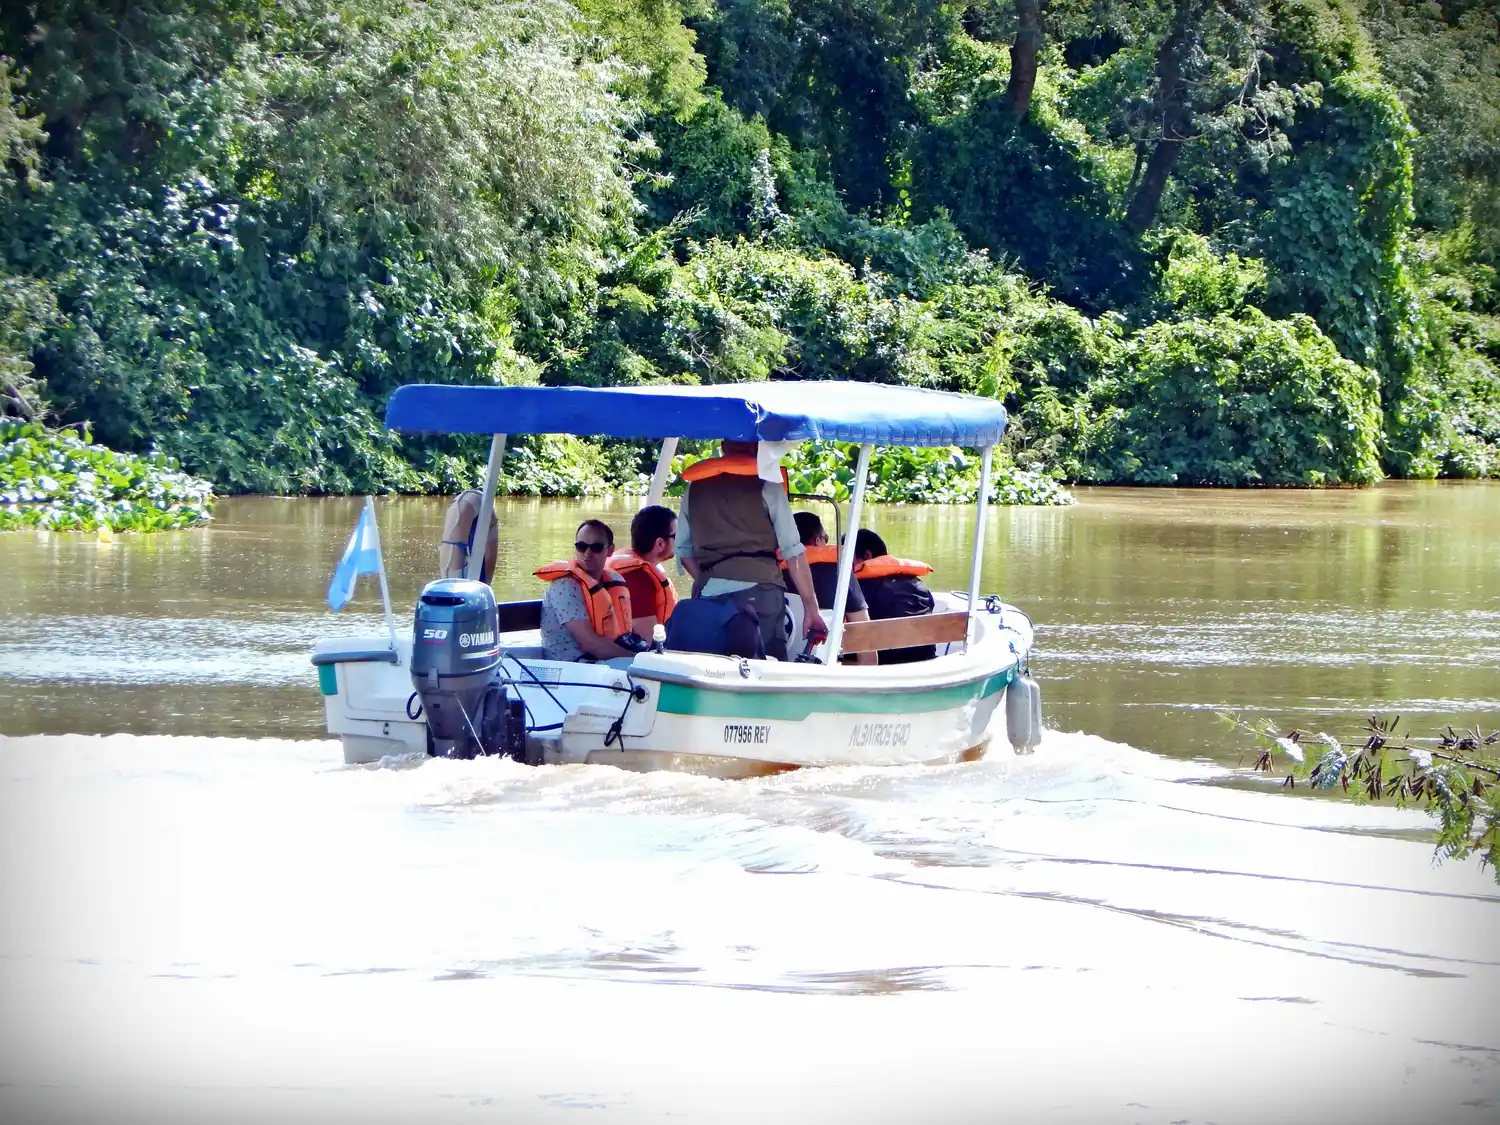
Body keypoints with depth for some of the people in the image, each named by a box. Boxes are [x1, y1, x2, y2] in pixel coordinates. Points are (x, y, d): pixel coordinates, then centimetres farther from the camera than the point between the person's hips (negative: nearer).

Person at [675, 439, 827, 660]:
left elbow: (683, 551, 15)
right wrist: (811, 608, 0)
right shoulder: (765, 485, 3)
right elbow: (793, 551, -1)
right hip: (758, 591, -4)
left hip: (709, 595, 4)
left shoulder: (695, 486, 15)